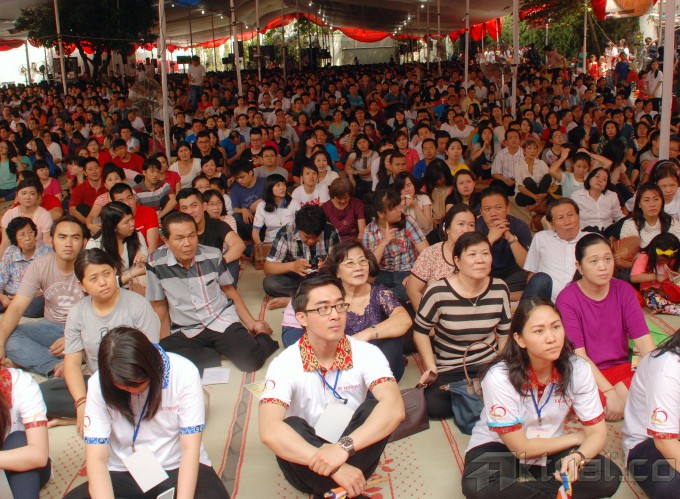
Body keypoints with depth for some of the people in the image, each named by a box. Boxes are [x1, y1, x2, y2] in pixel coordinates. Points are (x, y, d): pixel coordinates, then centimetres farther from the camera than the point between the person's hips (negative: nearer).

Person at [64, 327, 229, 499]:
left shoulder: (184, 373, -16)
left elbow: (190, 448, -15)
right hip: (124, 474, 2)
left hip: (178, 469, -2)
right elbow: (96, 459, -15)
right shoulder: (99, 385, -12)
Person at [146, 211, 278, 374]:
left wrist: (252, 323, 11)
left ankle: (262, 336, 9)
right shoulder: (156, 263, -8)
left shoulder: (213, 255, -3)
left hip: (222, 321, 0)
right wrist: (165, 344, -2)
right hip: (185, 332, 0)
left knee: (251, 360, -25)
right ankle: (219, 352, -9)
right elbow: (159, 306, 4)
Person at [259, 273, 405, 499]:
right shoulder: (284, 364, -16)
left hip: (354, 455, 2)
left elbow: (394, 408, -28)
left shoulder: (367, 353, -11)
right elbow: (269, 431, -32)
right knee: (291, 428, -32)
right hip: (307, 463, -1)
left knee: (374, 409, -25)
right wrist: (334, 467, -41)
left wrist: (344, 447, -43)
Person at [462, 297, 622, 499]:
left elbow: (597, 432, -10)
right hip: (498, 448, -3)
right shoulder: (499, 377, -28)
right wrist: (575, 438, -10)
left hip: (550, 449, 4)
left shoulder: (578, 369, -16)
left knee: (609, 477, -20)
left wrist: (577, 457, -33)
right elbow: (520, 448, -20)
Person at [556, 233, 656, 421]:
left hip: (620, 368, 5)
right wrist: (609, 392, -24)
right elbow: (578, 355, -15)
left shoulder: (624, 291, 3)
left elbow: (643, 339, -6)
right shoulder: (567, 299, -10)